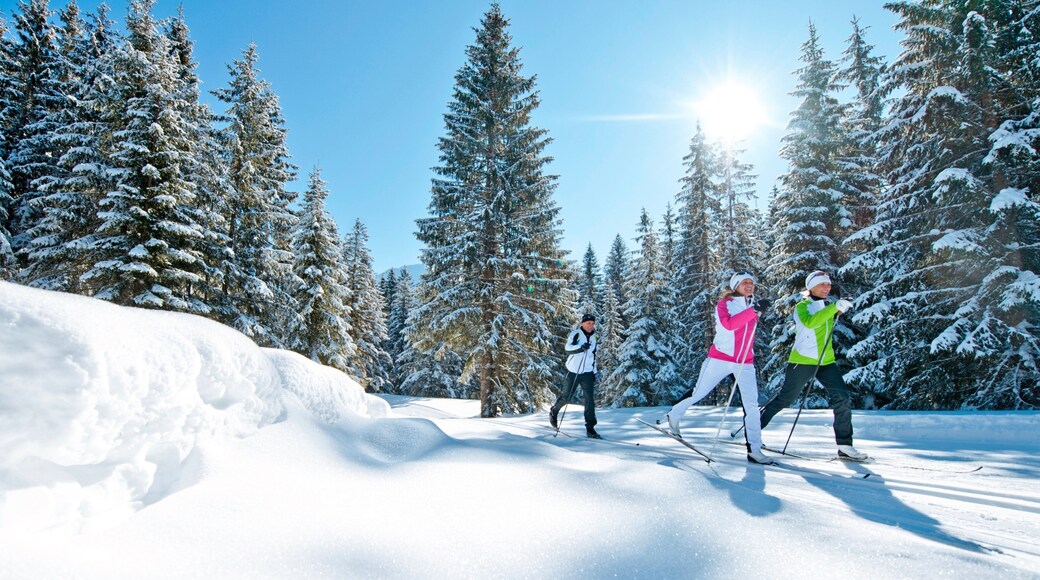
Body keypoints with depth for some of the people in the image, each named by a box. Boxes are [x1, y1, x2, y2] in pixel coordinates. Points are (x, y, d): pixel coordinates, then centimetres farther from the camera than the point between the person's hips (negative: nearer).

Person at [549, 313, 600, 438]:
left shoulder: (593, 337, 14)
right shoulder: (576, 334, -5)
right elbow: (568, 348, -21)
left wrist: (594, 373, 19)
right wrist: (581, 347, -36)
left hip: (587, 373, 4)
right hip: (573, 372, -4)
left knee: (590, 399, -7)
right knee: (566, 397, 5)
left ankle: (590, 428, -4)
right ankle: (553, 412, 33)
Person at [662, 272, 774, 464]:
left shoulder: (752, 306, 12)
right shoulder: (724, 304, -4)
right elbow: (728, 324, -26)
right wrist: (753, 310, -29)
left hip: (745, 363, 4)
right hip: (720, 358, -4)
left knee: (752, 405, -7)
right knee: (698, 394, 4)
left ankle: (754, 450, -3)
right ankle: (674, 416, 29)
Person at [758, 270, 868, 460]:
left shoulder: (827, 308, 15)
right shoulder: (802, 307, -6)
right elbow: (810, 322, -29)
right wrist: (835, 307, -33)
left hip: (826, 362, 6)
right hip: (803, 361, -6)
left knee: (843, 399, -5)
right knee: (784, 399, 0)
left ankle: (844, 446, 2)